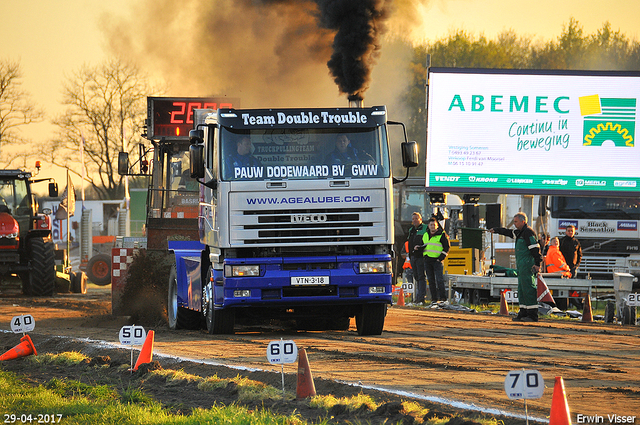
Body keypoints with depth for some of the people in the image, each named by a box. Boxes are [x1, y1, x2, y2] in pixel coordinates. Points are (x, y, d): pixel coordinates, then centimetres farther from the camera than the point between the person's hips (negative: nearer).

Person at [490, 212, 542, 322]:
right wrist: (496, 230, 50)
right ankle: (523, 314, 13)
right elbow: (508, 232, 37)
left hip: (528, 266, -11)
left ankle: (533, 316, -13)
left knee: (528, 290, -12)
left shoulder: (528, 232, -12)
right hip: (521, 266, 11)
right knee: (521, 290, 11)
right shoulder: (519, 232, 19)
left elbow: (535, 248, -19)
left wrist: (537, 263, -25)